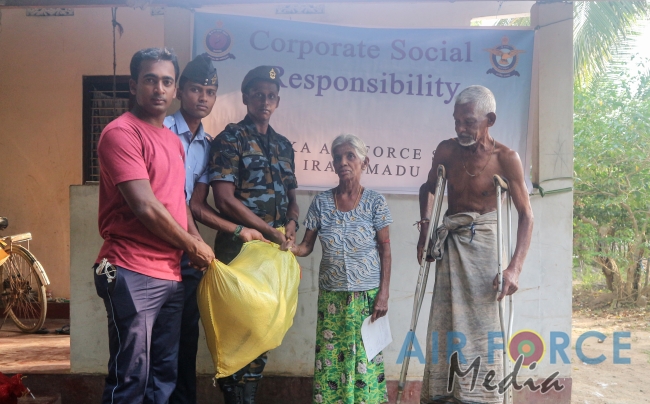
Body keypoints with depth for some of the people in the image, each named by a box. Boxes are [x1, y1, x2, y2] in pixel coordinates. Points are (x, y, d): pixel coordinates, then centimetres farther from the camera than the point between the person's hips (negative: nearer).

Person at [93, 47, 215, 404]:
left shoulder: (174, 140, 16)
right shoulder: (121, 132, -10)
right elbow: (146, 207, -17)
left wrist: (198, 246, 6)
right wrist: (193, 246, -5)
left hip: (171, 274, 8)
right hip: (133, 274, -8)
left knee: (165, 375, 15)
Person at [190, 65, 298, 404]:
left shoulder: (283, 145, 14)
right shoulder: (230, 139, -5)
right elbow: (225, 199, -13)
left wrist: (291, 223, -3)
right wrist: (269, 230, -13)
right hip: (239, 248, -6)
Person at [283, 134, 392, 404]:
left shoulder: (374, 202, -4)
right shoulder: (321, 202, 1)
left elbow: (385, 250, -2)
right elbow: (307, 246, 2)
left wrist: (384, 294, -7)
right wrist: (292, 247, -20)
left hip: (367, 295, -2)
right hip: (331, 295, 2)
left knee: (365, 359, 1)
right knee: (329, 358, 4)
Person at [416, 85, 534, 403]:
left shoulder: (506, 159, -12)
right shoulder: (446, 150, -2)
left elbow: (525, 215, -10)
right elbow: (429, 188, 17)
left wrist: (515, 268, -19)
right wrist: (425, 225, 2)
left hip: (483, 240, -3)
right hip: (451, 241, 3)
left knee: (481, 322, -4)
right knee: (445, 323, 4)